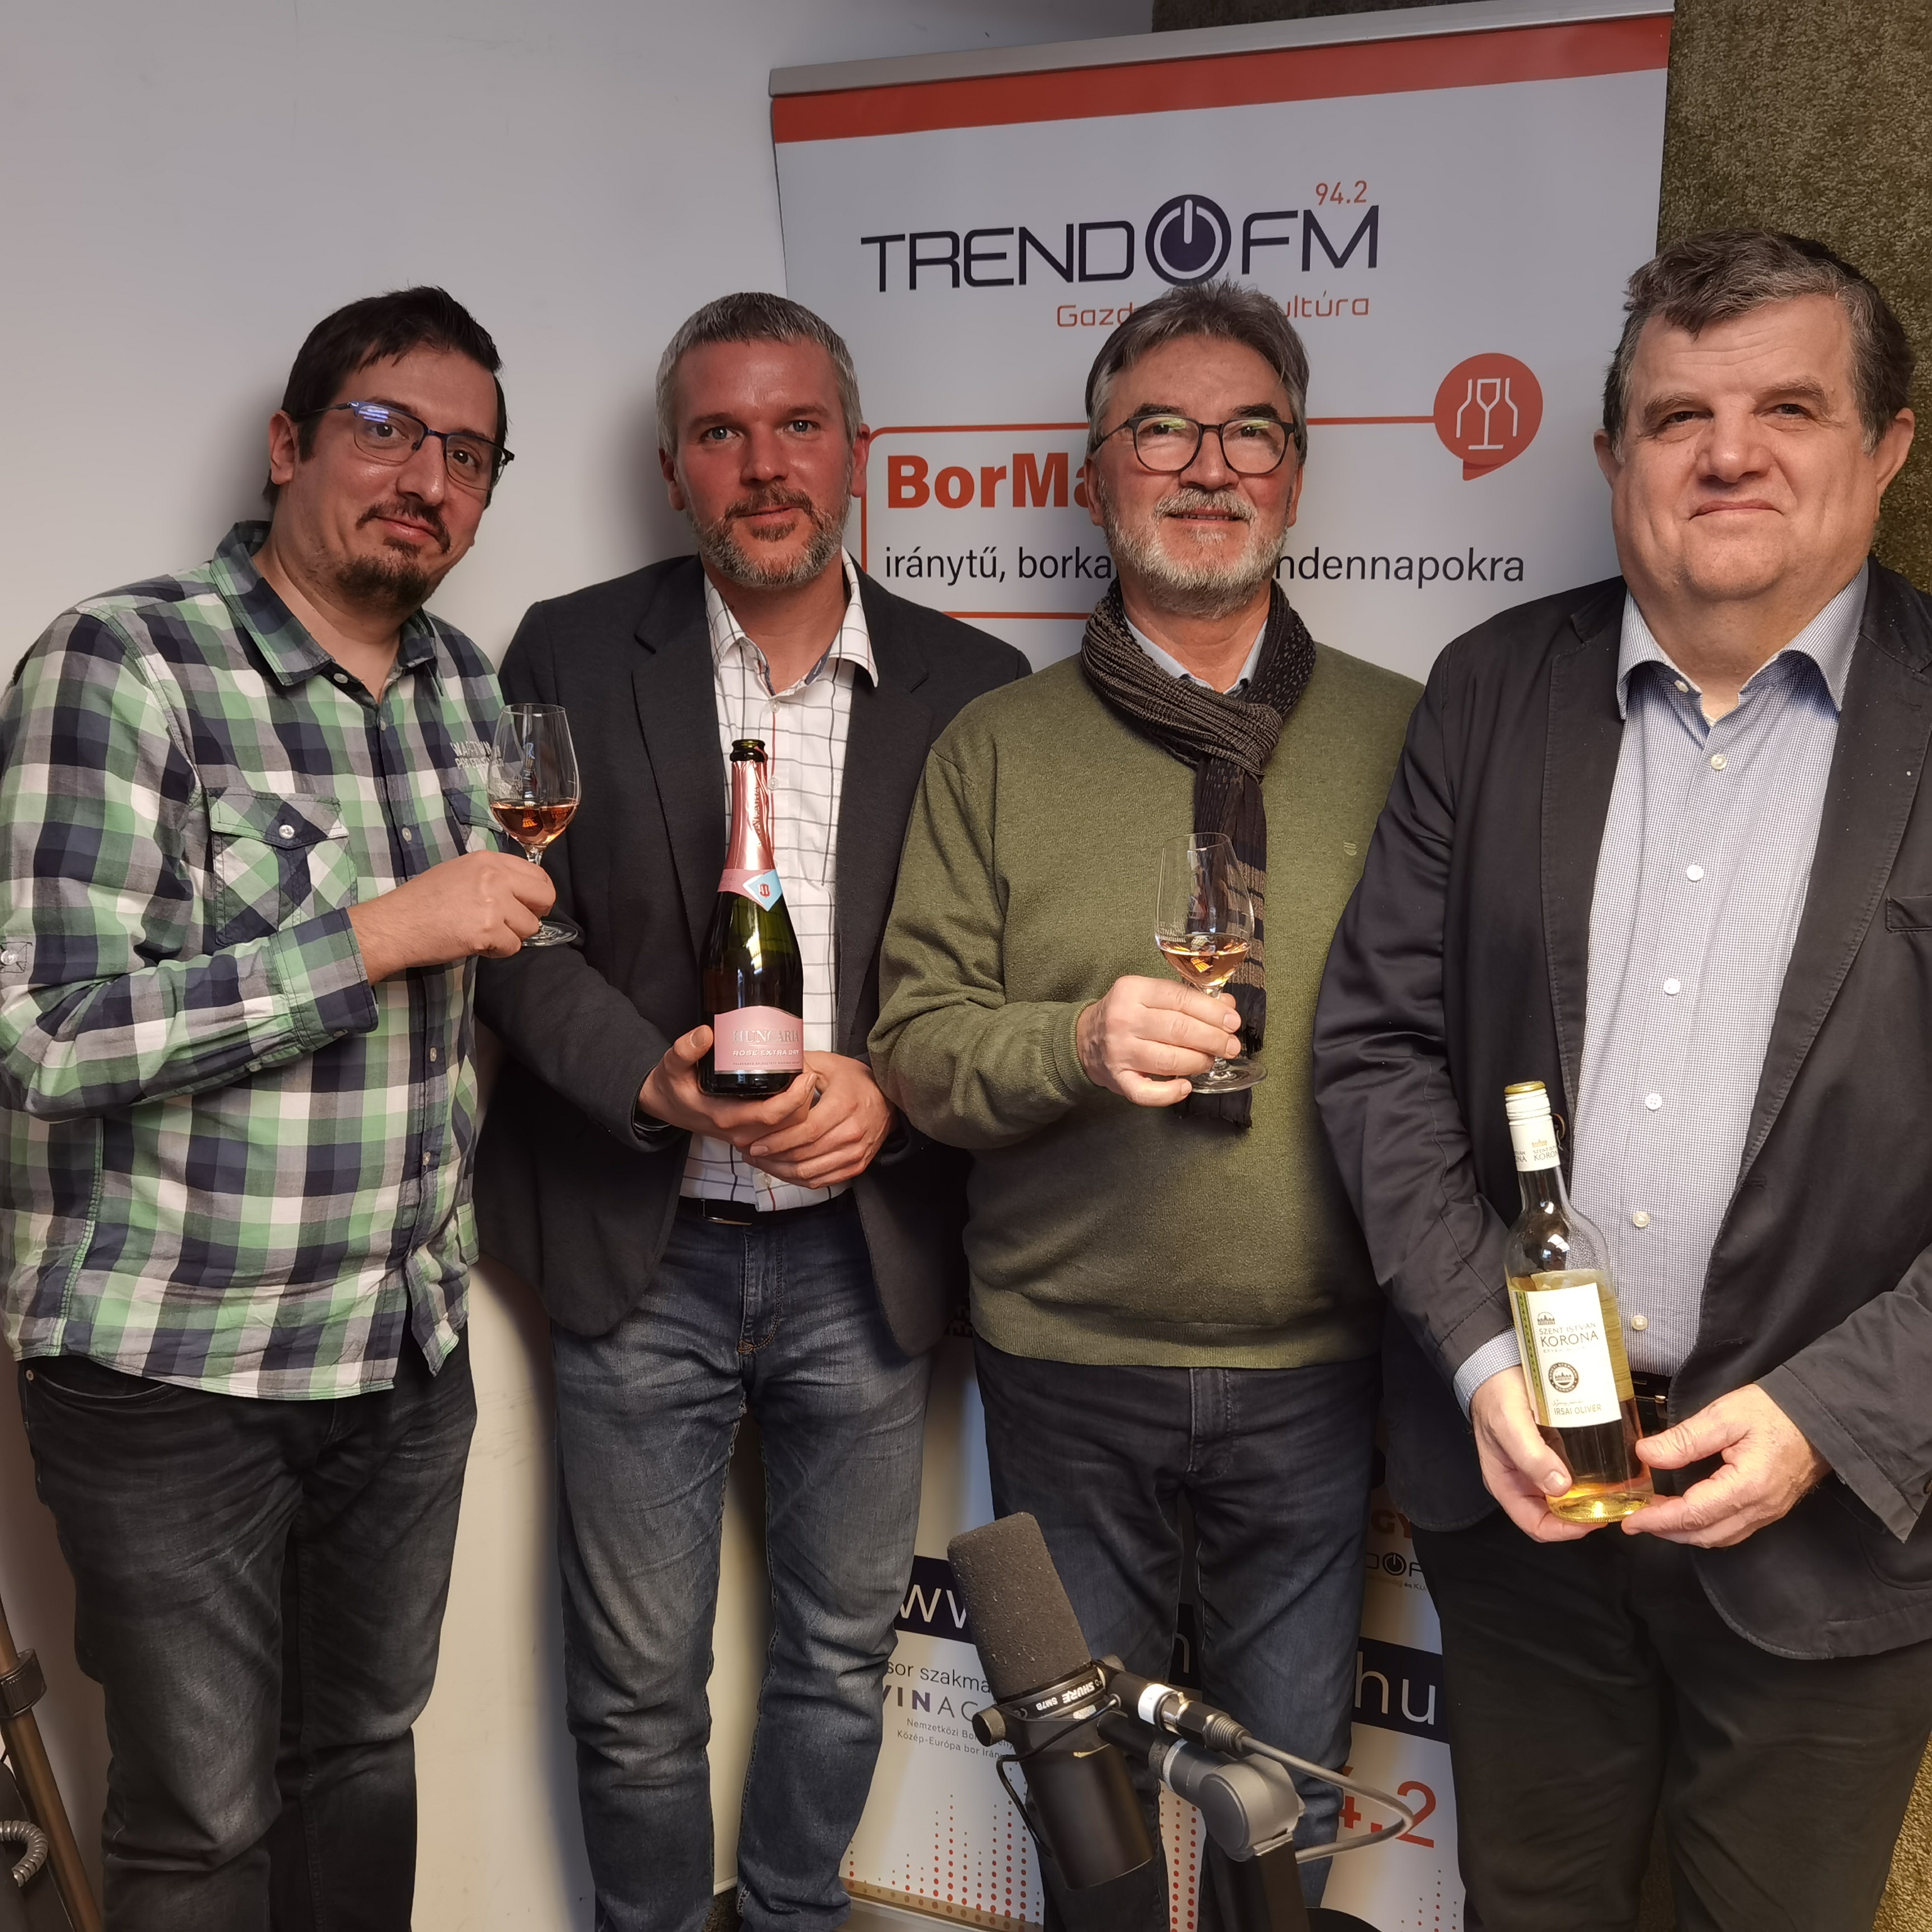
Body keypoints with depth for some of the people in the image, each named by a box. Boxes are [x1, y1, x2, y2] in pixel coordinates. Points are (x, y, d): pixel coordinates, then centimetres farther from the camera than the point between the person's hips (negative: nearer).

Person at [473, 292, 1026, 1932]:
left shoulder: (972, 684, 2)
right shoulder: (572, 656, -1)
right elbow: (517, 933, -4)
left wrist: (884, 1093, -16)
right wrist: (657, 1081, -20)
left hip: (866, 1257, 2)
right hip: (642, 1258, -1)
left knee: (843, 1653, 18)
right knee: (637, 1686, 11)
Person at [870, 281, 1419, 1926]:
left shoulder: (1406, 737, 0)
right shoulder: (996, 749, 0)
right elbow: (915, 1047, -4)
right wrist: (1077, 1043, -24)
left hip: (1316, 1371, 0)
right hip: (1071, 1369, 0)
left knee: (1289, 1800, 16)